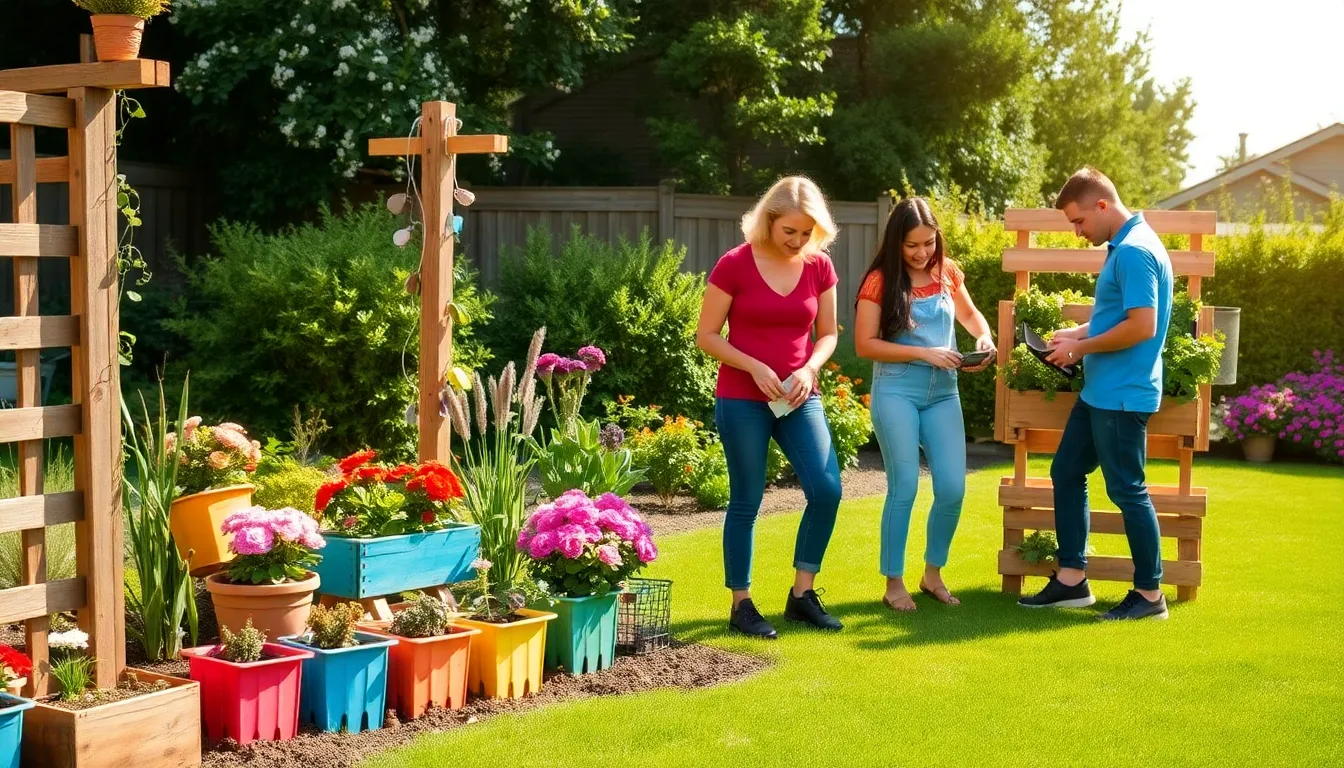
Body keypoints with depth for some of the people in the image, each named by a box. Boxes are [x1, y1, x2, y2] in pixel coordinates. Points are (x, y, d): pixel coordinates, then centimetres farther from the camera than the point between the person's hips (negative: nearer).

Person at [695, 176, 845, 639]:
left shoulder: (819, 267, 2)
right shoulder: (734, 265, -9)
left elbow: (827, 334, 11)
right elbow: (706, 335, -5)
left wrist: (810, 368, -10)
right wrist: (755, 368, -17)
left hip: (799, 398, 4)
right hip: (742, 401, -4)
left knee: (826, 489, -6)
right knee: (746, 501, 1)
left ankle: (802, 595, 10)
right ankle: (741, 605, 12)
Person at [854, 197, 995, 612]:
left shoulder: (947, 272, 5)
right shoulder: (880, 281, -9)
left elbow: (969, 313, 22)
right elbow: (865, 344, -12)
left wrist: (985, 338, 0)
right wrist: (924, 353, -18)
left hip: (943, 394, 4)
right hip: (897, 393, -4)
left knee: (952, 489, -1)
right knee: (904, 488, -4)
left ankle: (933, 574, 19)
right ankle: (894, 583, 8)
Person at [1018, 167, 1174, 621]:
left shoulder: (1135, 252, -19)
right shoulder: (1122, 247, 12)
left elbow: (1142, 326, -25)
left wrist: (1081, 348, -15)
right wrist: (1077, 333, 9)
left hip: (1123, 395, -11)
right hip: (1100, 391, 11)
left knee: (1127, 490, -1)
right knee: (1066, 473, 14)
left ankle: (1150, 594, 10)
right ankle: (1072, 580, 20)